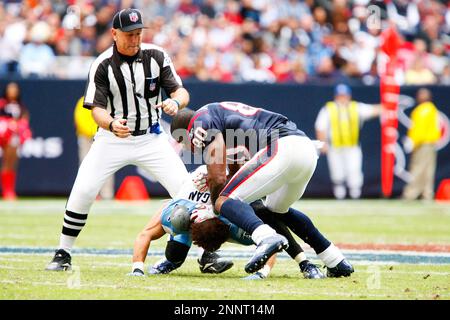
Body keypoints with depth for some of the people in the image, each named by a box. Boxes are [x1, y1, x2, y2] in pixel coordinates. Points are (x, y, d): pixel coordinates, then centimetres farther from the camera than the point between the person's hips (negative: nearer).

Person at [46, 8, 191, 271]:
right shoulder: (103, 65, -12)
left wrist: (175, 102, -31)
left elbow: (181, 91, -6)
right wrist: (112, 125, -38)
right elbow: (97, 109, -15)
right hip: (112, 139, -1)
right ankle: (63, 254, 1)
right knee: (83, 191, -14)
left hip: (151, 138, 1)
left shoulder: (156, 56, -7)